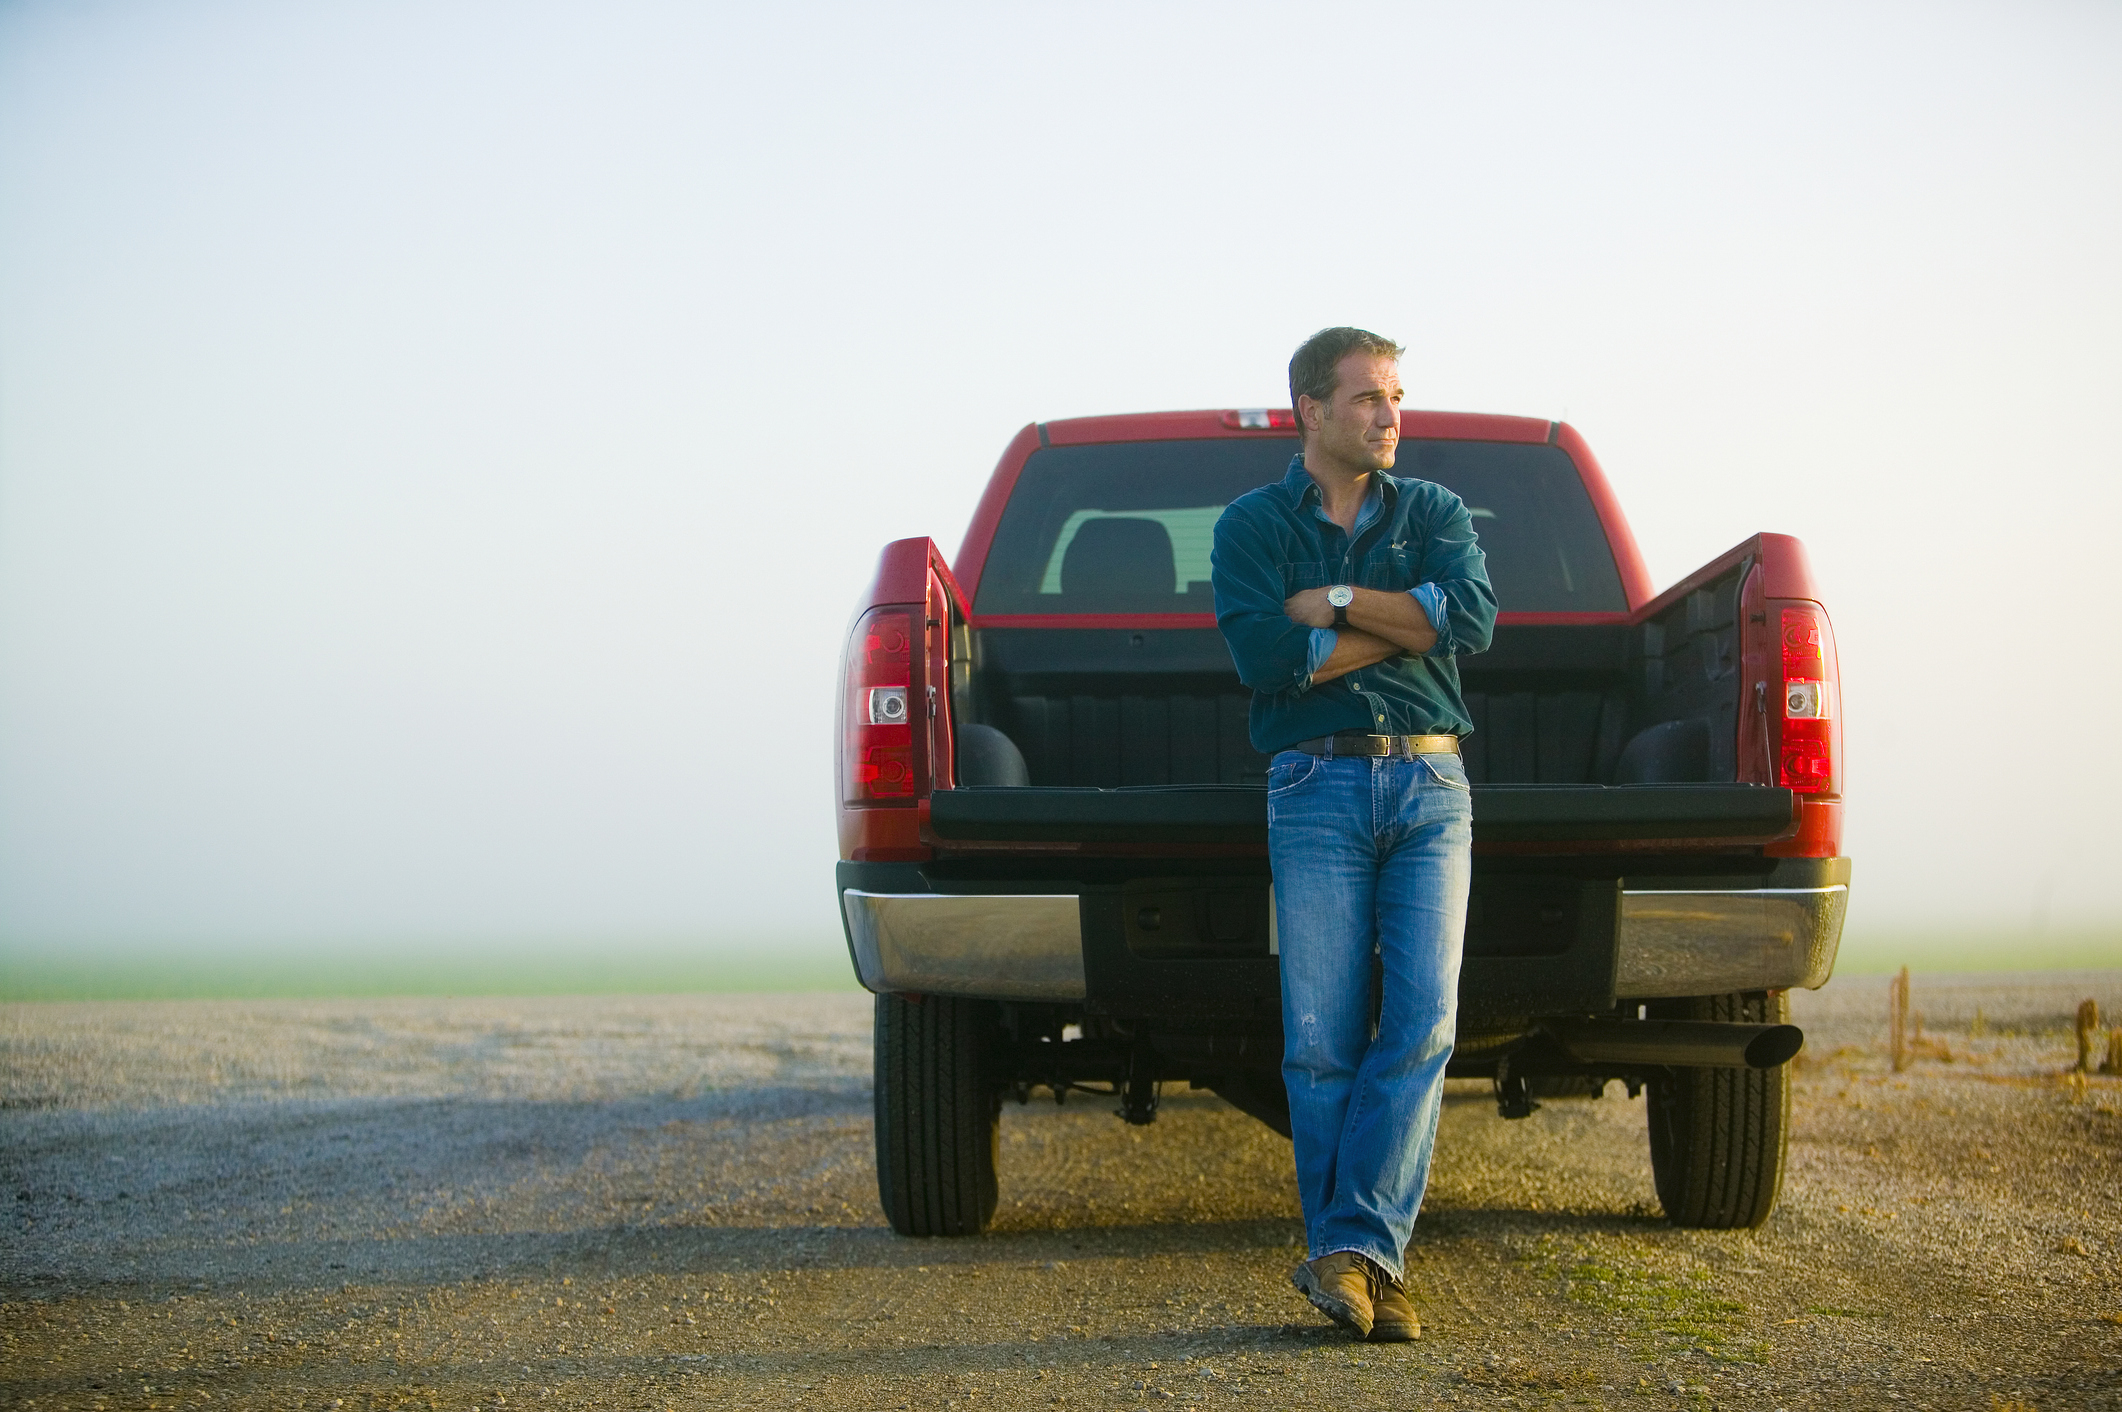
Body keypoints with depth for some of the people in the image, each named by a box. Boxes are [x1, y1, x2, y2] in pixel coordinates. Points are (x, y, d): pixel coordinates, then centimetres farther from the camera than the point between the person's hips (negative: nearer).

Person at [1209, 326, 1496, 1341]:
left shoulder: (1433, 514, 15)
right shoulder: (1252, 525, 9)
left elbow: (1472, 618, -6)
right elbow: (1266, 658, -9)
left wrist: (1334, 602, -7)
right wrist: (1403, 622, -4)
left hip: (1432, 787, 2)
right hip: (1318, 790, -2)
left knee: (1423, 1020, -12)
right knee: (1322, 1038, -8)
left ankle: (1354, 1248, -11)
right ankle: (1362, 1265, -2)